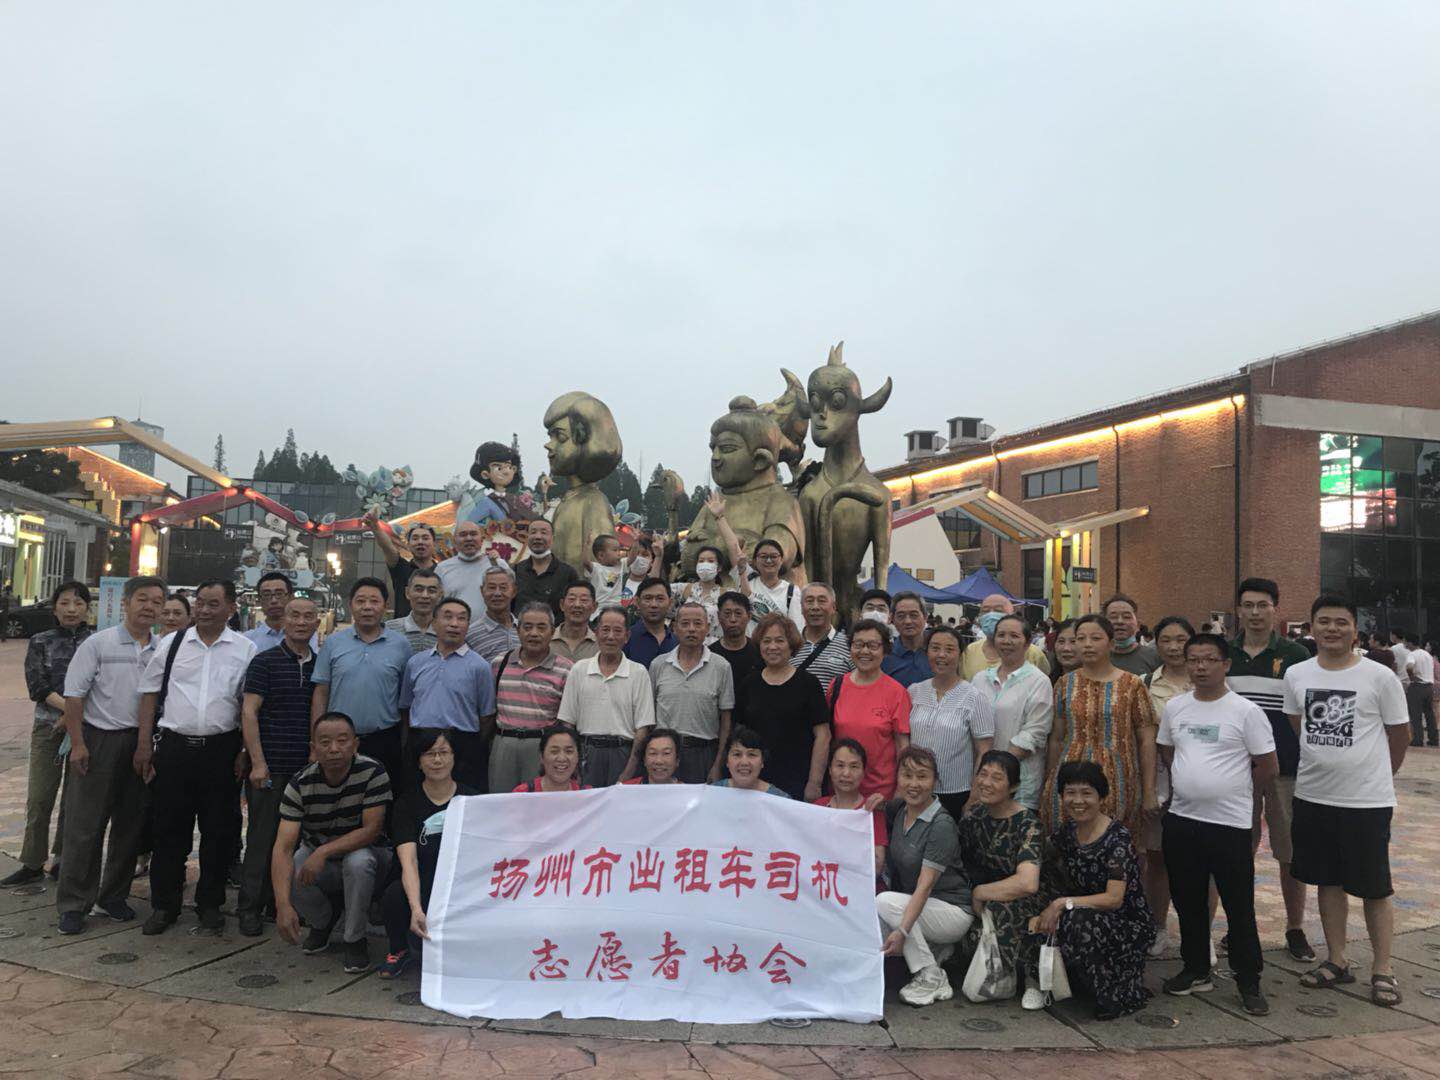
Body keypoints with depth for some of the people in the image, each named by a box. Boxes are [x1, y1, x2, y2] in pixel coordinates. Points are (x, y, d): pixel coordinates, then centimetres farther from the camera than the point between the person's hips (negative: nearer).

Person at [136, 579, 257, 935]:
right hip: (173, 746, 1)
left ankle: (210, 903, 22)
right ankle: (164, 905, 21)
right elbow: (150, 693, 9)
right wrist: (144, 744, 3)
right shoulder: (170, 644, 5)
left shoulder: (245, 649, 2)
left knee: (218, 830, 7)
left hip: (221, 750, 0)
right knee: (169, 828, 7)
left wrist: (245, 752, 0)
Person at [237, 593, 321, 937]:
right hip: (271, 767, -4)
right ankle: (250, 907, 14)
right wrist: (258, 762, -12)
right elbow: (249, 712, -7)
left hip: (309, 767, 4)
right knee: (262, 836, 2)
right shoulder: (265, 661, -3)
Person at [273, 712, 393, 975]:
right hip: (315, 853, 2)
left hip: (365, 852, -2)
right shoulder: (300, 784, -18)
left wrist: (323, 852, -36)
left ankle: (353, 939, -11)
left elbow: (372, 830, -24)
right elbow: (283, 846, -26)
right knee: (286, 876, -28)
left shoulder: (372, 772, -23)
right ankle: (323, 921, 7)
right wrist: (283, 906, -38)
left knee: (358, 862, -36)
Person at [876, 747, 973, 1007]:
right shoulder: (898, 809, 0)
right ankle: (936, 949, 10)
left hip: (952, 912, -8)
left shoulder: (942, 825, -21)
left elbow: (925, 885, -27)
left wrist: (902, 931, -35)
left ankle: (933, 980, -16)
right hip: (914, 906, 8)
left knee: (885, 901, -27)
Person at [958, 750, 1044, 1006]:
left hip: (1025, 911, -5)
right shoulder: (975, 813, 1)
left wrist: (979, 893, -19)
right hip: (980, 908, 5)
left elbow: (1027, 884, -30)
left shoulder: (1027, 824, -17)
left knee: (1001, 909, -36)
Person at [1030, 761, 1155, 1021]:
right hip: (1088, 913, 7)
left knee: (1077, 920, -34)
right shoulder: (1068, 831, 0)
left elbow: (1114, 899, -26)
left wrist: (1062, 903, -31)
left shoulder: (1118, 838, -20)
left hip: (1129, 924, -7)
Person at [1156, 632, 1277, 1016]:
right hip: (1181, 819, 5)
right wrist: (1193, 785, 12)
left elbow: (1267, 767, -4)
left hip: (1230, 823, -4)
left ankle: (1249, 982, 18)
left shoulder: (1245, 711, -8)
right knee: (1188, 902, 15)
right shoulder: (1174, 707, 5)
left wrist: (1232, 790, 3)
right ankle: (1196, 971, 30)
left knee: (1240, 907, 3)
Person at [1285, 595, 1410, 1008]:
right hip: (1313, 796, 4)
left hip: (1367, 801, -4)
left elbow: (1400, 735, 2)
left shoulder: (1380, 677, -9)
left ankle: (1382, 969, 20)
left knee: (1375, 888, 5)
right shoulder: (1296, 675, 1)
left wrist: (1376, 774, 11)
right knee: (1329, 882, 14)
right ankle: (1337, 961, 27)